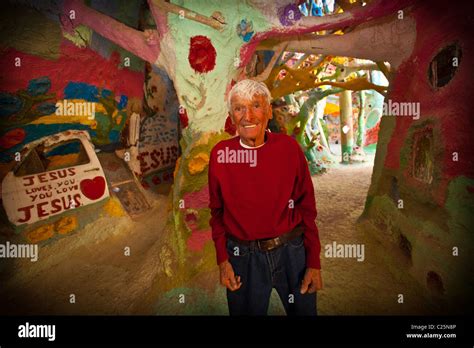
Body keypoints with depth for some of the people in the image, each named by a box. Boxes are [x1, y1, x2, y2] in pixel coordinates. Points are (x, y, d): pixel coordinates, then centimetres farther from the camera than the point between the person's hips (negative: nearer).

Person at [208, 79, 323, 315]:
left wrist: (314, 263, -3)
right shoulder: (221, 153, -7)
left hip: (291, 252, 1)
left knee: (304, 310, 18)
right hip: (243, 258, 0)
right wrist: (222, 260, -3)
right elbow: (217, 211, 4)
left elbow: (306, 207, -2)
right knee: (247, 311, 19)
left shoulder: (289, 147, -7)